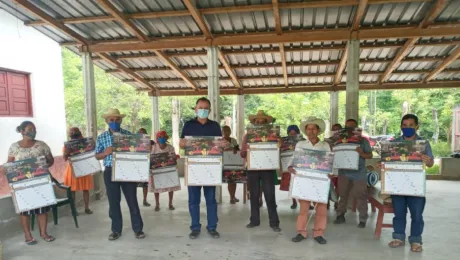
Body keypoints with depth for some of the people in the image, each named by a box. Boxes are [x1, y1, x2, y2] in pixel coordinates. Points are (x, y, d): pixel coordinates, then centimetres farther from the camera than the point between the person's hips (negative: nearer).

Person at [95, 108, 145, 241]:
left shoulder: (128, 134, 2)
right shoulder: (102, 137, 4)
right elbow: (97, 156, 6)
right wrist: (106, 153, -14)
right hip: (110, 172, 1)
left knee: (132, 200, 5)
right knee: (113, 202, 8)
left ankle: (138, 229, 15)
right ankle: (116, 230, 21)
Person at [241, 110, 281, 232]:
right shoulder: (248, 135, 5)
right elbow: (242, 154, 3)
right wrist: (245, 149, -19)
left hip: (267, 169, -1)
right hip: (252, 169, 2)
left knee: (270, 196, 0)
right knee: (254, 195, 9)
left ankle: (274, 222, 8)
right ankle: (254, 220, 21)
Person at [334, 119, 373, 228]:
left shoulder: (363, 140, 0)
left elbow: (370, 155, -2)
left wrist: (362, 153, -22)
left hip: (359, 173, -2)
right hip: (344, 172, 3)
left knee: (361, 197, 4)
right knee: (342, 195, 11)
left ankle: (363, 219, 14)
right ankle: (340, 215, 22)